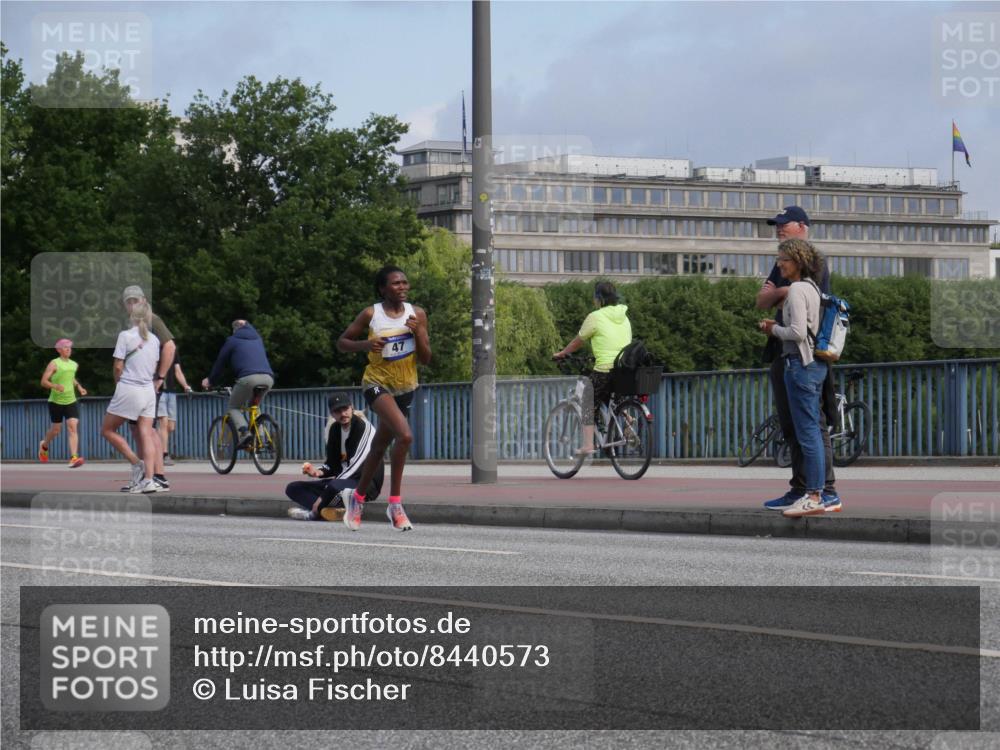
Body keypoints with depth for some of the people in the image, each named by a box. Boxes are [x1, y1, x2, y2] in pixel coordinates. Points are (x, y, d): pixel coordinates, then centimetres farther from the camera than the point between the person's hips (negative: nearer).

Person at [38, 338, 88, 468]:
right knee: (56, 430, 8)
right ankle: (44, 446, 42)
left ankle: (74, 458, -24)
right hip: (55, 402, -3)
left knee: (73, 427, -15)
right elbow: (44, 381, -13)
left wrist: (79, 387, 12)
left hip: (71, 401, 3)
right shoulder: (54, 364, -8)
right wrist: (55, 386, -30)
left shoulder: (74, 365, 9)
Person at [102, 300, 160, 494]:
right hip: (148, 390, 5)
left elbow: (118, 367, -7)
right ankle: (148, 479, -8)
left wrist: (118, 383, 9)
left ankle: (136, 463, -2)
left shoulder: (126, 336, -8)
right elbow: (154, 368, 13)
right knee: (146, 435, 1)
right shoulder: (154, 339, 8)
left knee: (108, 430, 8)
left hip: (128, 390, -5)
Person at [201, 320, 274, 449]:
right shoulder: (258, 339, 31)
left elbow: (220, 362, 21)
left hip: (248, 377, -5)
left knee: (234, 407, 10)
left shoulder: (232, 340, 16)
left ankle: (243, 432, -18)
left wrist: (210, 381, 35)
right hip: (268, 378, 5)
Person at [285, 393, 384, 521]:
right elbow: (332, 464, 14)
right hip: (342, 480, 9)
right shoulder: (334, 429, 9)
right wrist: (319, 472, -13)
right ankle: (333, 510, -22)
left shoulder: (364, 427, -14)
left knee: (335, 486, -41)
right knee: (293, 488, 0)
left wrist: (322, 497, -23)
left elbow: (356, 465, -21)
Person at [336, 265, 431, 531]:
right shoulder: (371, 315, -8)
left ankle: (357, 497, 37)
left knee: (380, 447, 16)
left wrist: (418, 333, -16)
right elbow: (341, 342, 0)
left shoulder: (417, 314, 0)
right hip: (377, 384, -5)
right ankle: (395, 503, -18)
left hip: (405, 388, 5)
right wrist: (365, 344, -19)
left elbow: (425, 359, 1)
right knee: (405, 435, -26)